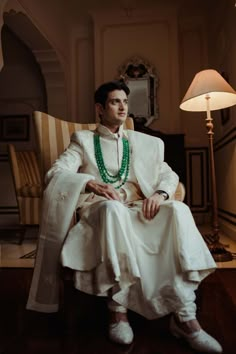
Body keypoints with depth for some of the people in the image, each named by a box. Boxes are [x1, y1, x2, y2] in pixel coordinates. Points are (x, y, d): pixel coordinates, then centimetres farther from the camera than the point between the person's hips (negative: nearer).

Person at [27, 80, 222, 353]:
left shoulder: (145, 143, 22)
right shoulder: (83, 140, 14)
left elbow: (169, 175, 15)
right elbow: (55, 173, -1)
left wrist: (160, 193, -10)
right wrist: (92, 183, -21)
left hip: (138, 210, 3)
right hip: (98, 210, -2)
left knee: (178, 210, -28)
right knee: (113, 209, -38)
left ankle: (184, 316, -27)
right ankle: (118, 309, -25)